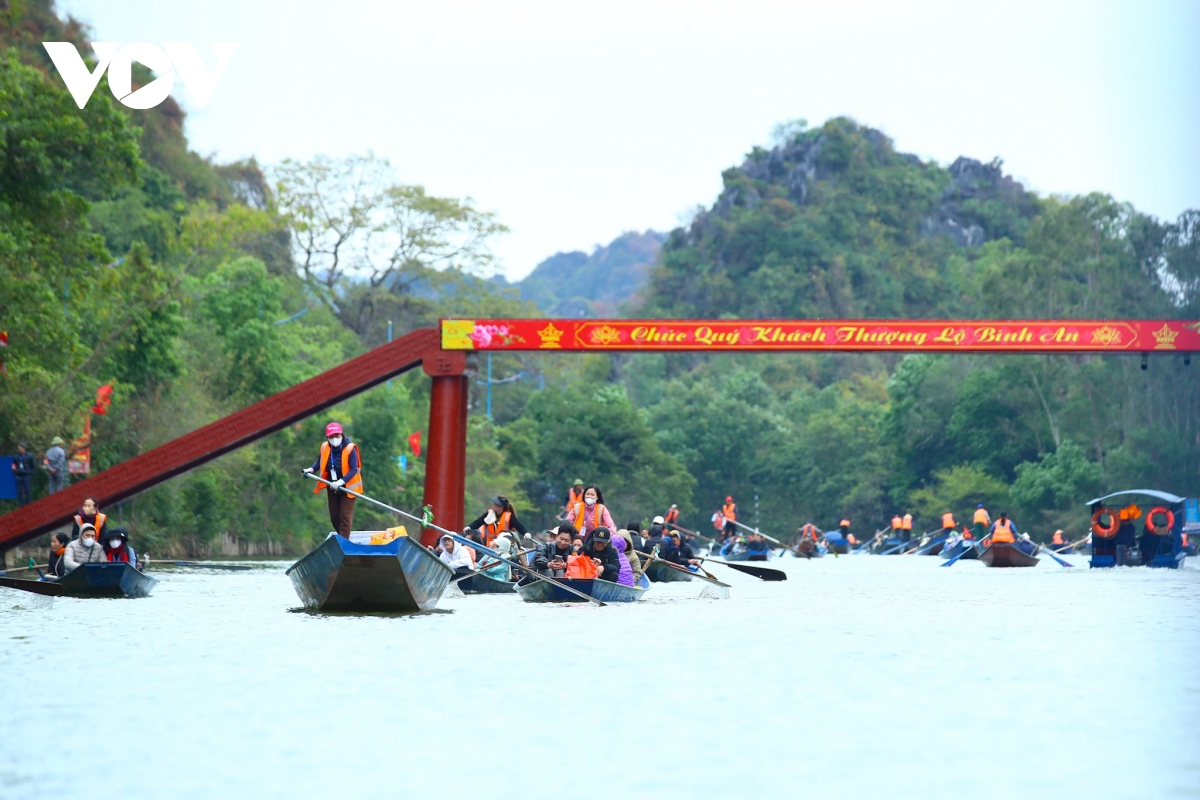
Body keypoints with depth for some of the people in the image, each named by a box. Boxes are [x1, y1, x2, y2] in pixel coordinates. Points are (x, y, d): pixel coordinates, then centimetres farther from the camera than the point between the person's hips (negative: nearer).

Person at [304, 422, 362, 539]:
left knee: (345, 516, -3)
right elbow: (319, 462, 8)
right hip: (332, 488, 5)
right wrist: (311, 469, -13)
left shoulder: (350, 449, -22)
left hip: (347, 487, -5)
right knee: (334, 517, 13)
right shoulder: (325, 447, -8)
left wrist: (341, 482, -37)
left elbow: (353, 470, -25)